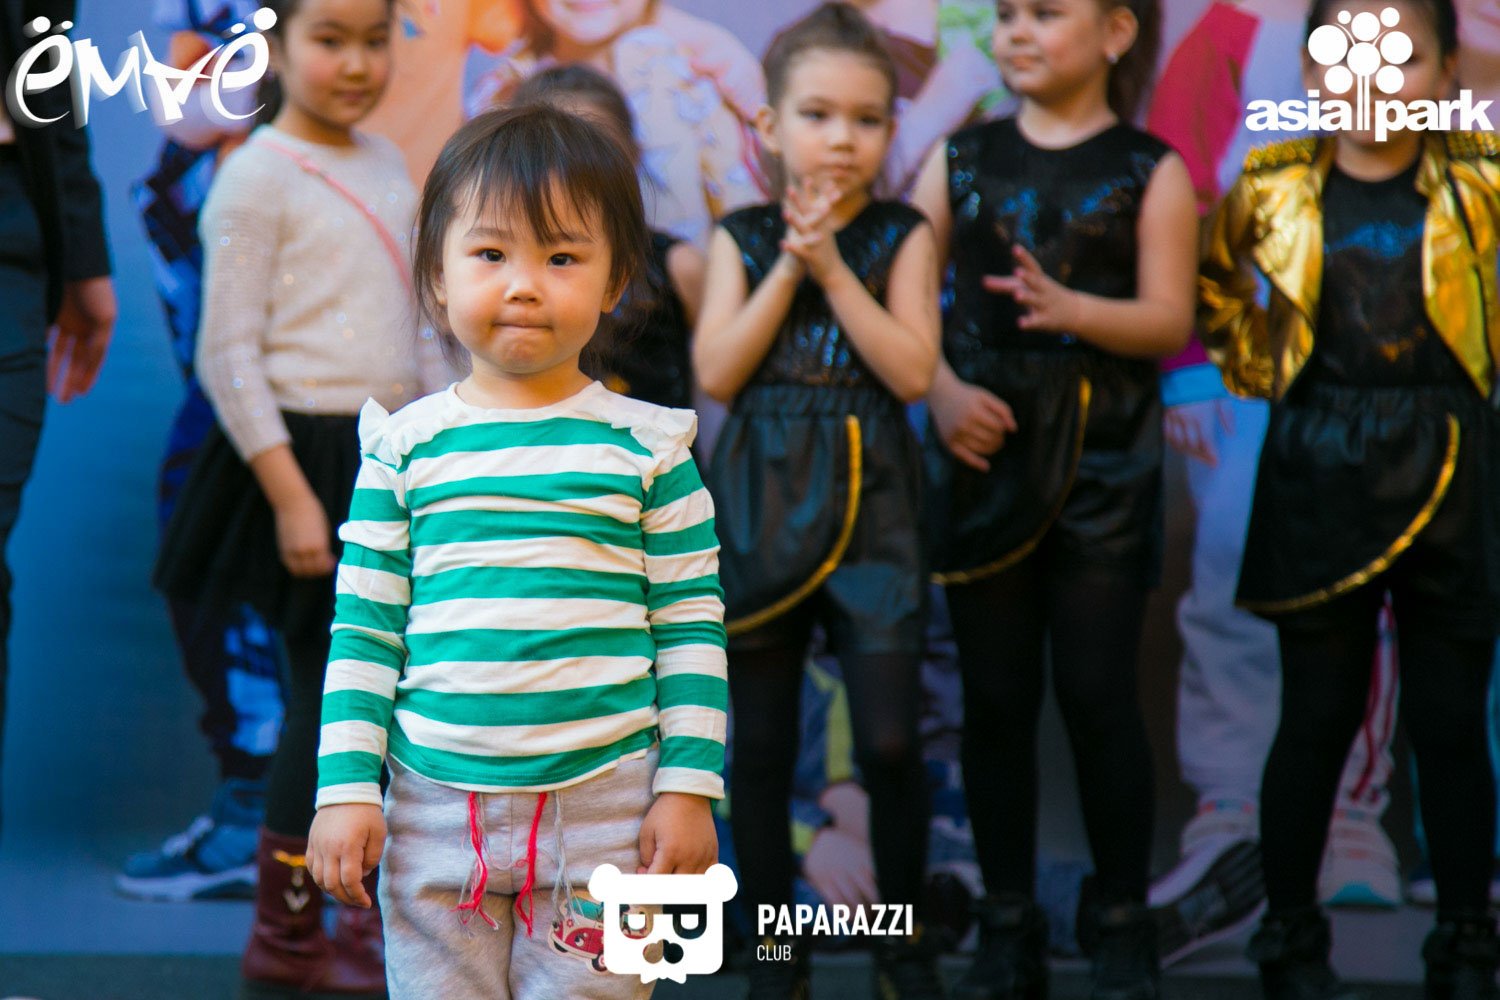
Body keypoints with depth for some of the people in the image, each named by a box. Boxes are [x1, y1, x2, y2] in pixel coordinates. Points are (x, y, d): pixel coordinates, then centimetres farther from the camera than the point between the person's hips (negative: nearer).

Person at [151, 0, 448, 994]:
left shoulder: (387, 166, 11)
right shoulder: (258, 177, -11)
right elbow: (228, 355, -14)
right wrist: (290, 494, -18)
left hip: (395, 460, 7)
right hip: (307, 454, -7)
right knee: (331, 687, -3)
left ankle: (368, 917, 19)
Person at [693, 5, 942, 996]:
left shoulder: (901, 235, 2)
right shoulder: (743, 237, 5)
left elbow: (912, 371, -10)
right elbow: (718, 373, -6)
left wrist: (833, 267, -13)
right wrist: (788, 265, -11)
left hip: (869, 503, -1)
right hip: (759, 505, 1)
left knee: (890, 740, -5)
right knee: (758, 747, 6)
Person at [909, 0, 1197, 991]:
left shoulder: (1150, 172, 0)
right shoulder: (960, 159, 8)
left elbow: (1170, 320, -6)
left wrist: (1070, 307, -23)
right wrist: (941, 388, -13)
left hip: (1103, 459, -2)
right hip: (984, 447, 3)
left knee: (1098, 693, 0)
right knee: (995, 695, 6)